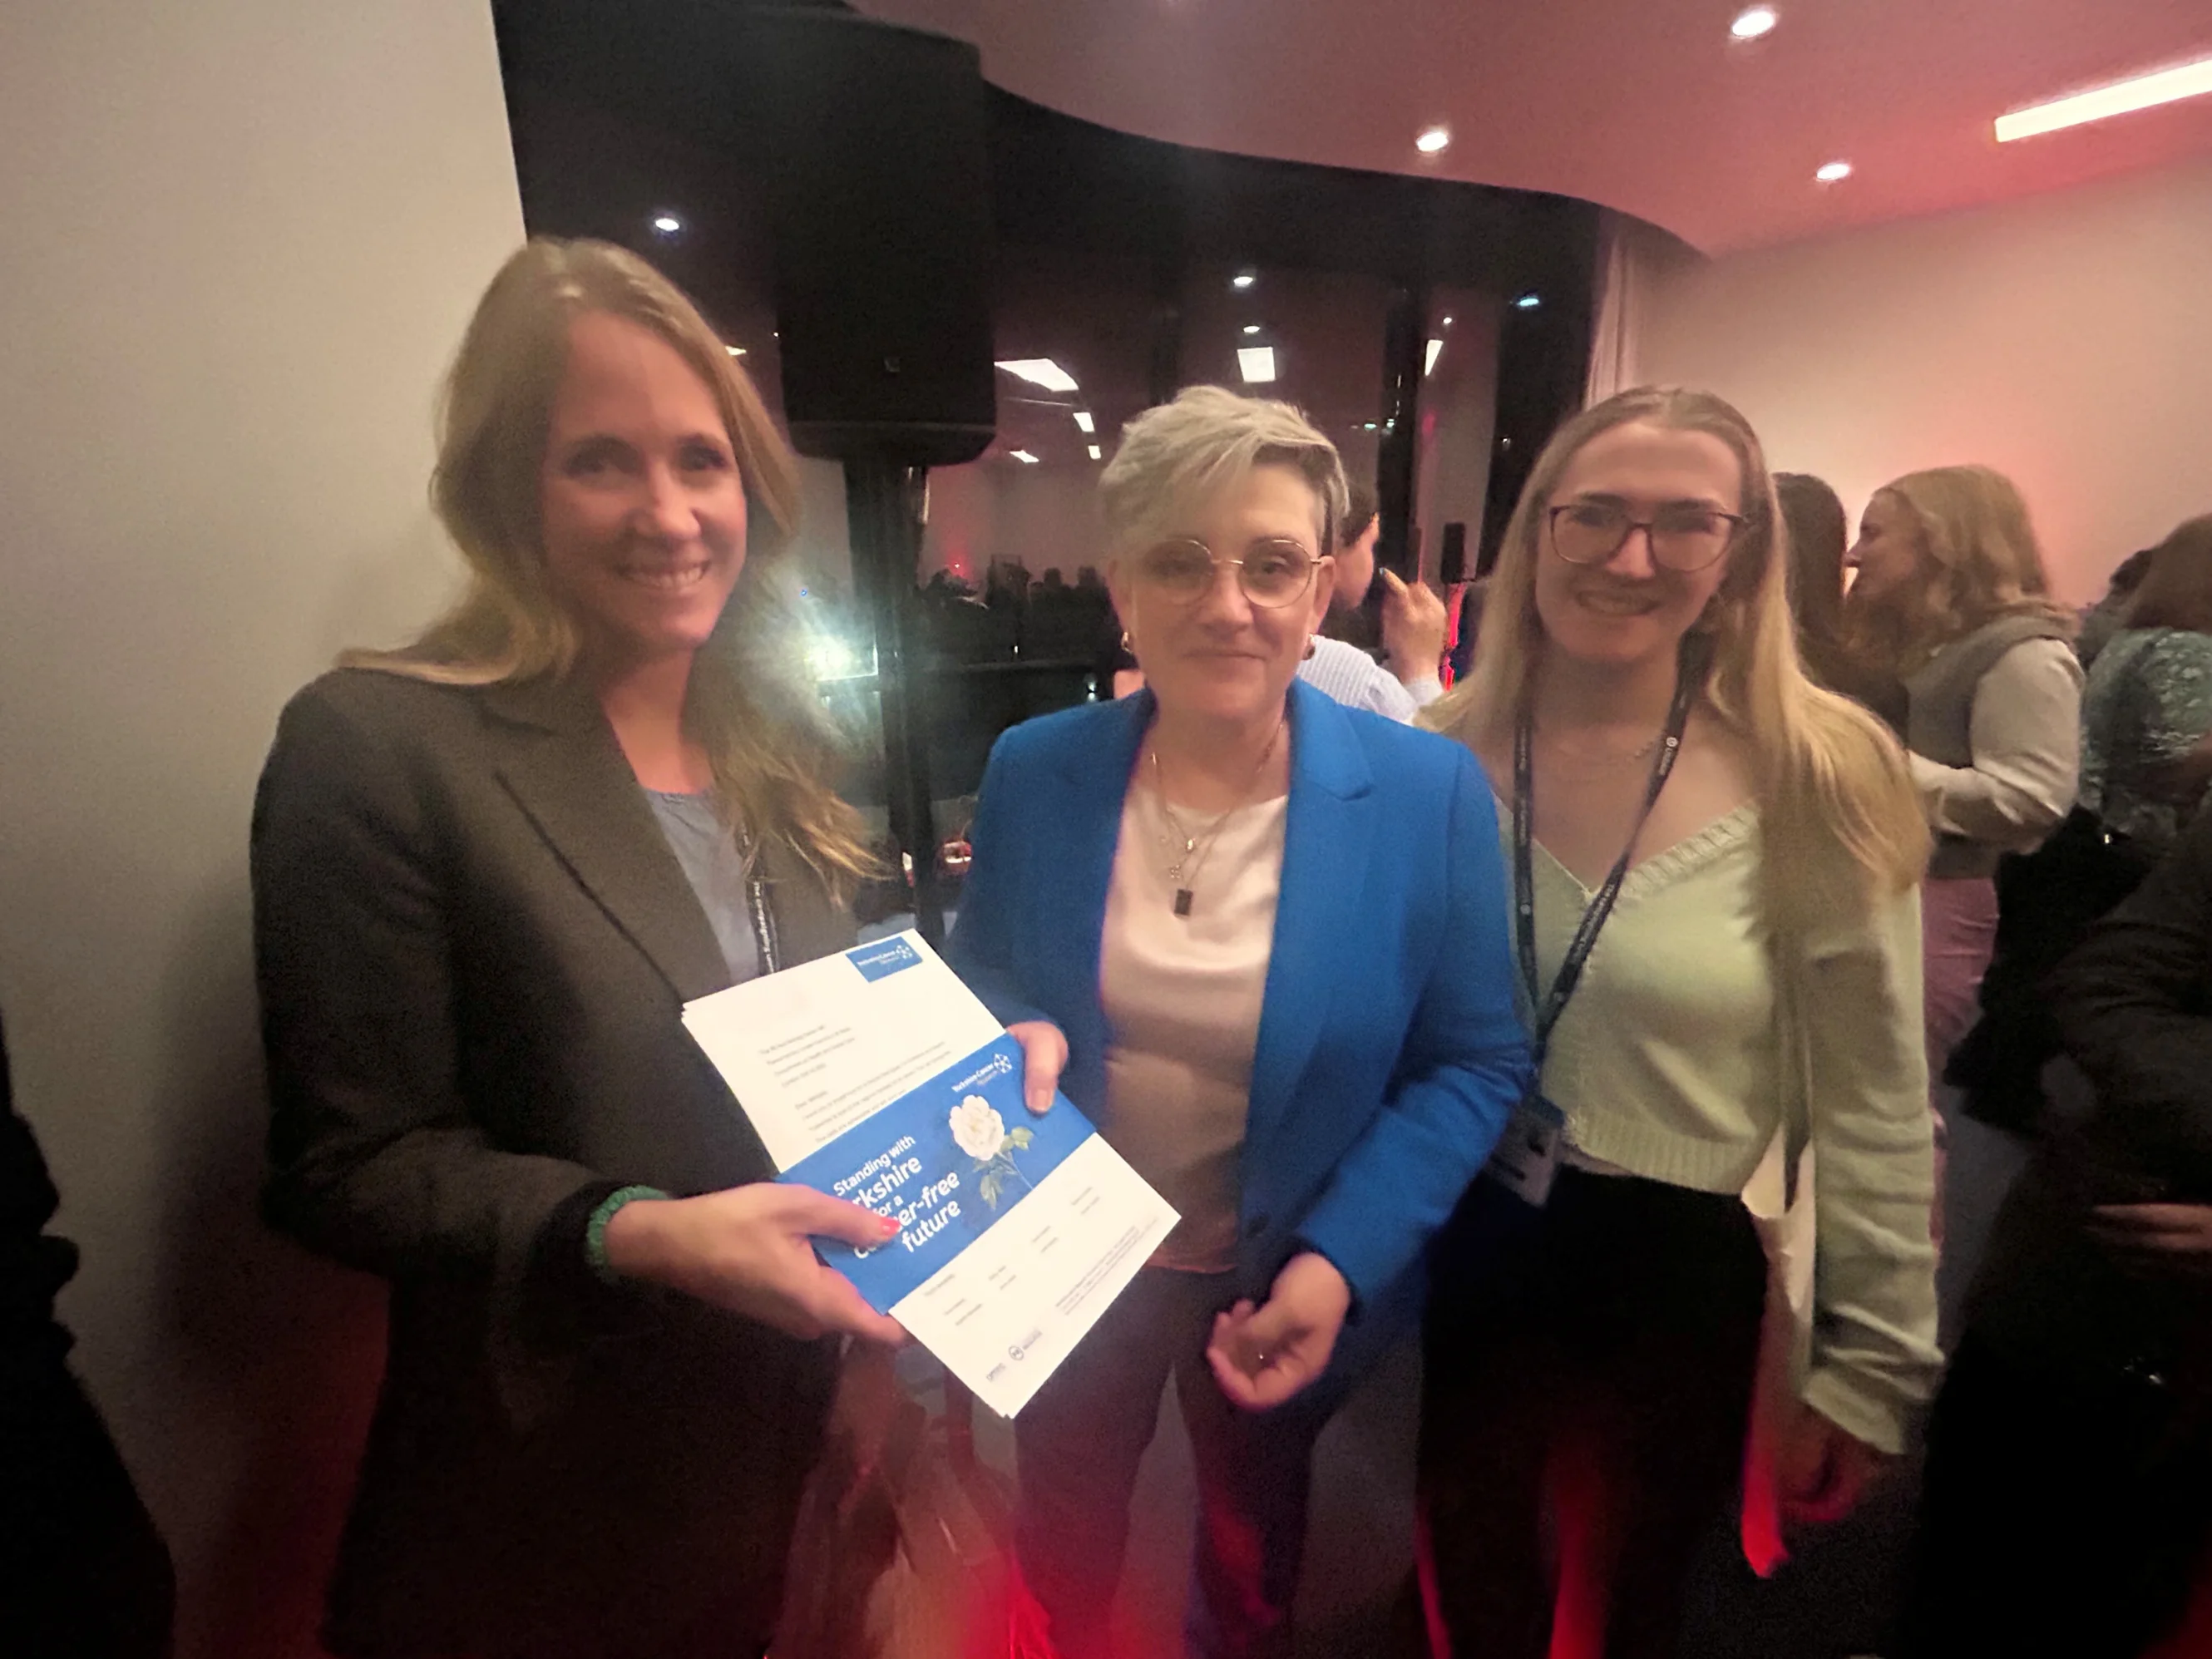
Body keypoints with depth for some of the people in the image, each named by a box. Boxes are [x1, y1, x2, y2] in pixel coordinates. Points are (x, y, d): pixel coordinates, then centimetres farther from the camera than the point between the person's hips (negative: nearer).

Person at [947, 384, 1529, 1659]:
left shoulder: (1428, 792, -19)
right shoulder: (1035, 773, -14)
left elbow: (1476, 1062, -12)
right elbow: (979, 976, 0)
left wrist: (1341, 1259, -23)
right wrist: (1020, 1037, -23)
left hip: (1287, 1282, -1)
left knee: (1254, 1555, 31)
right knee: (1062, 1548, 31)